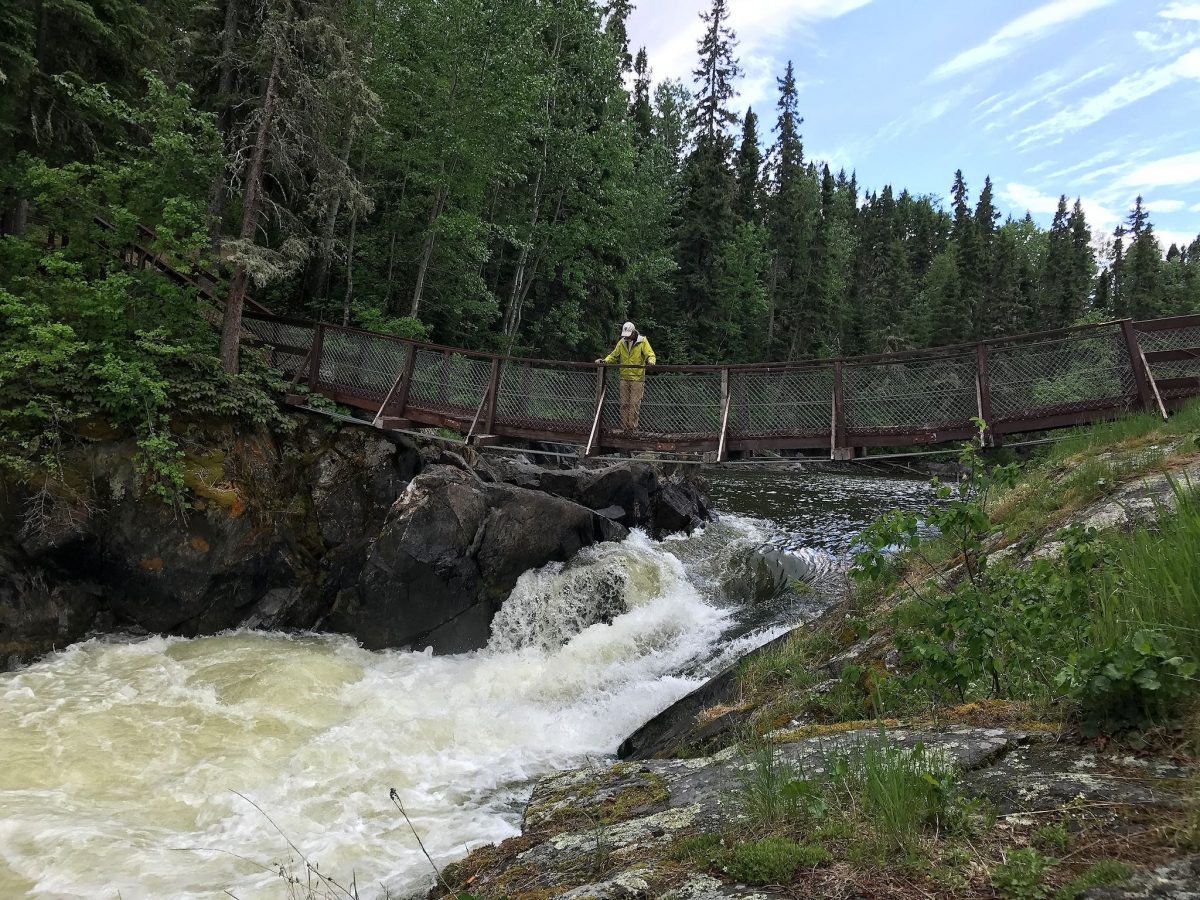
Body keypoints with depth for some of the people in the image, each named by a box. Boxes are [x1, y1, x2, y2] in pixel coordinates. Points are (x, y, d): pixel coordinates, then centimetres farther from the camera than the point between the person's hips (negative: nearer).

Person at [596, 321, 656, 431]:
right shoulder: (622, 343, 10)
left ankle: (632, 428, -1)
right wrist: (604, 361, -1)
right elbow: (614, 356, 15)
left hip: (637, 378, -4)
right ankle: (624, 427, 10)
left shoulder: (642, 342, -3)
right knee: (624, 403, 5)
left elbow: (650, 354, -8)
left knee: (634, 404, -4)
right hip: (624, 378, 4)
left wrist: (650, 361, -31)